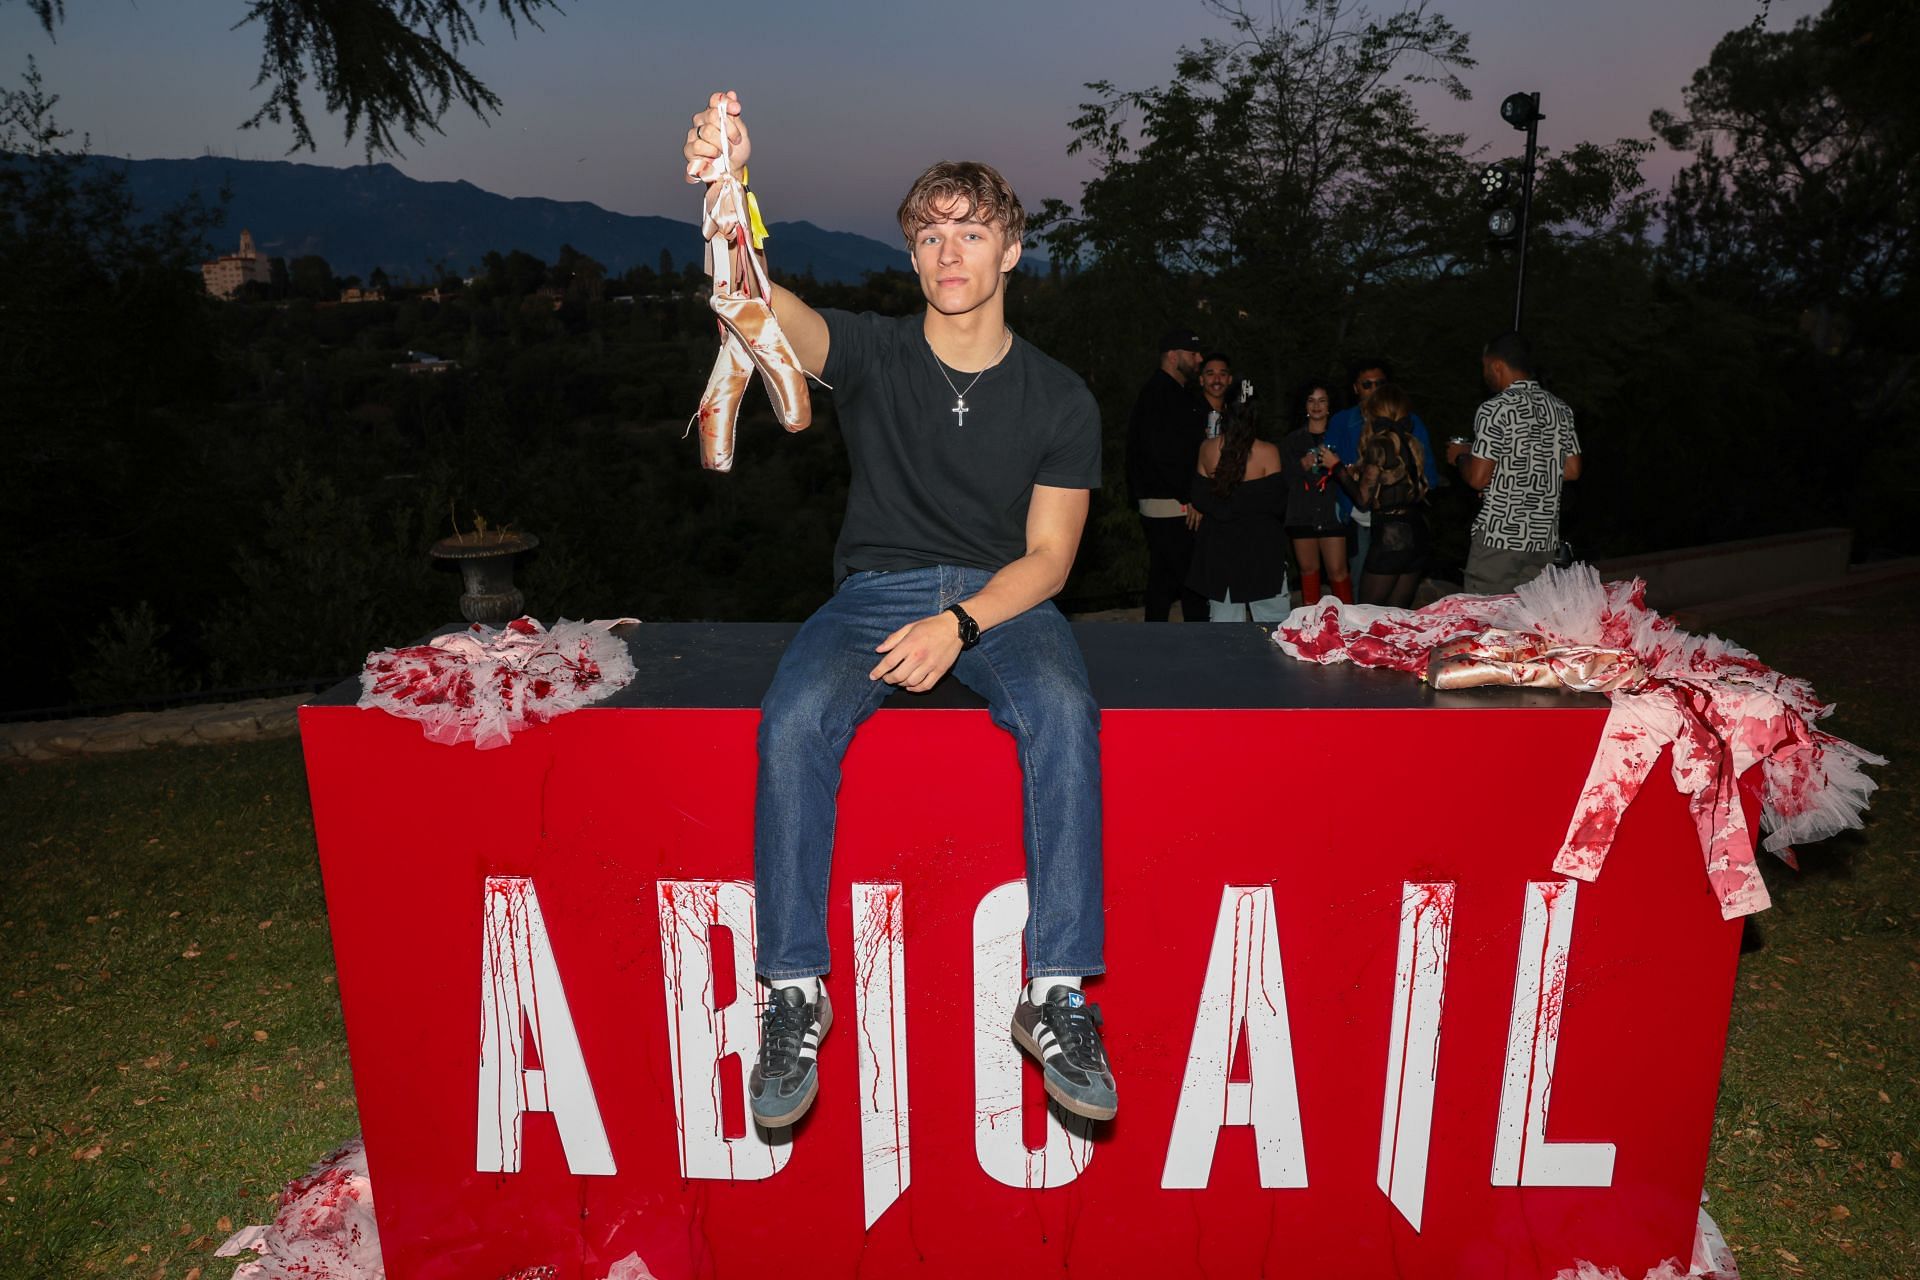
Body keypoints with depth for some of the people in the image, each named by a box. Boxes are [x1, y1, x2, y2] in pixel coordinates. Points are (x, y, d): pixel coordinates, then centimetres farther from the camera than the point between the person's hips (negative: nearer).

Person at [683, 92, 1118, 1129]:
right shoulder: (873, 355, 3)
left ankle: (1058, 995, -26)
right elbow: (764, 308, -18)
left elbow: (1047, 557, -1)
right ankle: (795, 993, -19)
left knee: (1062, 714, -34)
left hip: (1003, 597, 0)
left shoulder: (1059, 399, 4)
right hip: (875, 589, 1)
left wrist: (959, 624, -19)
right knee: (793, 721, -31)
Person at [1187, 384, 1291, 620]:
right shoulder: (1268, 453, -12)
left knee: (1223, 617, 10)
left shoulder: (1207, 450, -3)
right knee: (1274, 620, 5)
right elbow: (1277, 503, -7)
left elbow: (1198, 500, 5)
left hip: (1218, 542, 3)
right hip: (1260, 544, -3)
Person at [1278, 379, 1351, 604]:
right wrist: (1302, 466, -9)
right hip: (1302, 513, 2)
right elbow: (1283, 477, 8)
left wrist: (1337, 464, -15)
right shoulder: (1293, 439, 13)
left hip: (1331, 512, -2)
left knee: (1337, 571, -8)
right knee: (1308, 570, 6)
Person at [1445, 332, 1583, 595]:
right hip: (1544, 536, 7)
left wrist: (1459, 456, 5)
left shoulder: (1495, 409, -12)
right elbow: (1572, 470, 12)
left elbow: (1478, 478, -15)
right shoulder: (1560, 408, 9)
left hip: (1499, 536, -7)